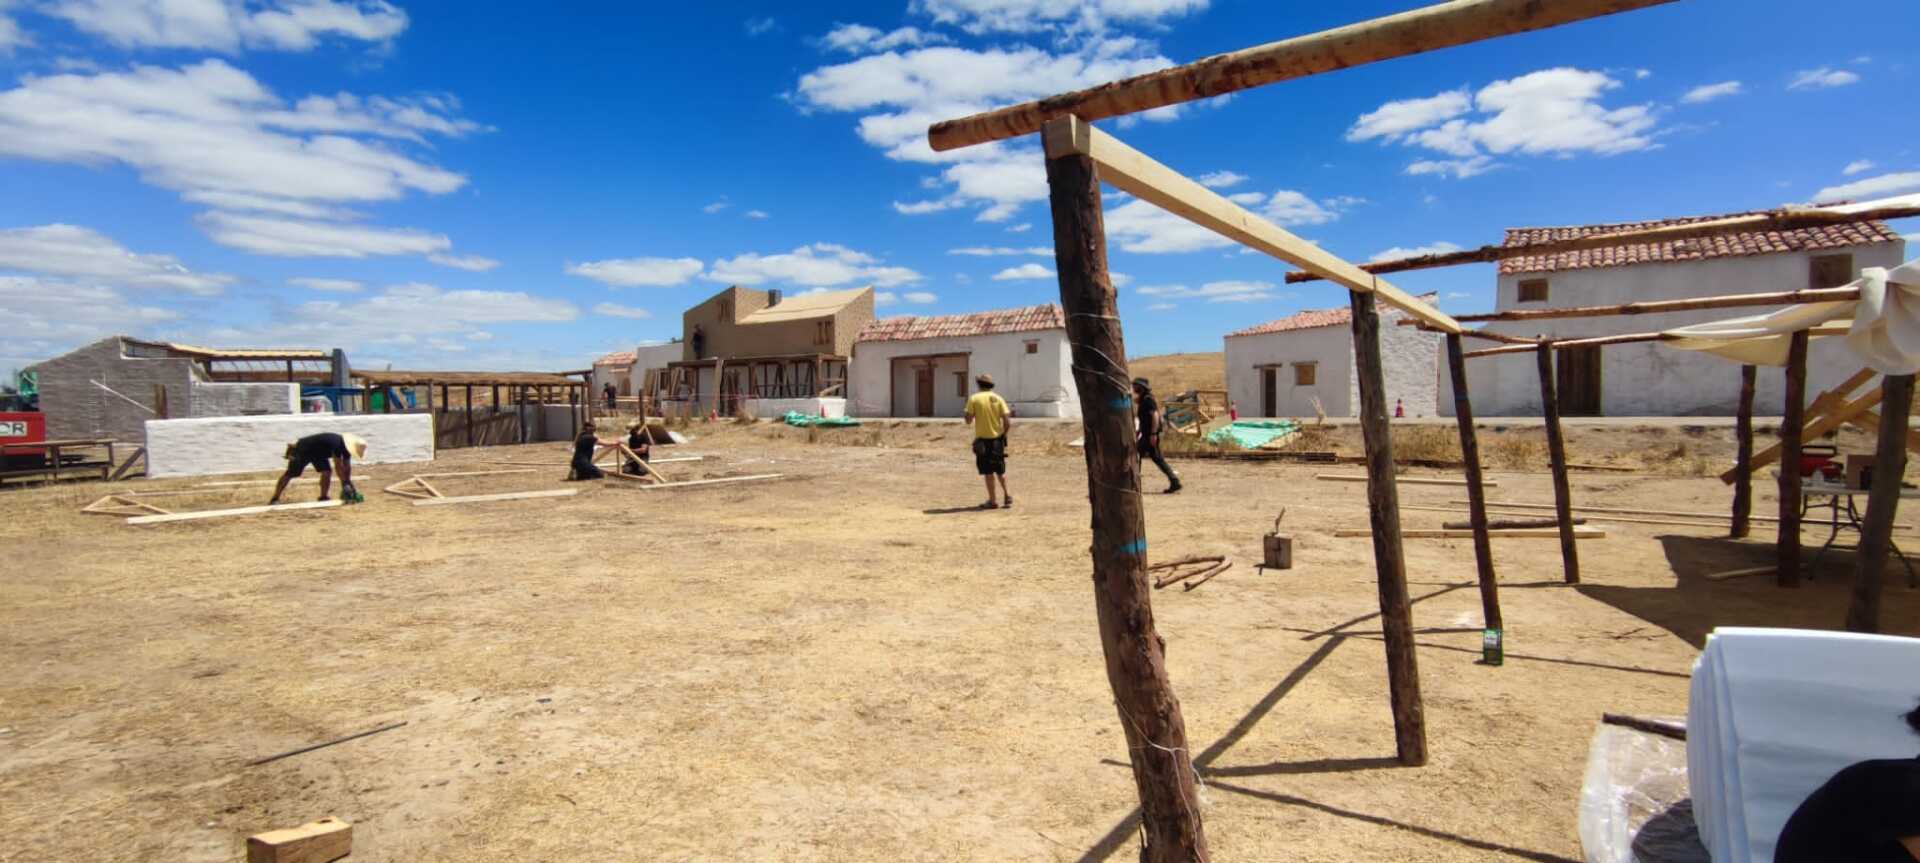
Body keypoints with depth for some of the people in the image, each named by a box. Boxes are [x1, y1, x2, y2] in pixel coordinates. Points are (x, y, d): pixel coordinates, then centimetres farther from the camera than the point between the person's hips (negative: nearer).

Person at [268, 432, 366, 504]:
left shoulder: (346, 447, -13)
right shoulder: (336, 444, -38)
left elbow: (347, 467, -3)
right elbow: (338, 466, -35)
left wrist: (348, 482, -4)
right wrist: (344, 484, -31)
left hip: (318, 452, 8)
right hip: (303, 449, -7)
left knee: (326, 472, -9)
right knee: (290, 474, -2)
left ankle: (323, 498, -1)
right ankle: (275, 499, 5)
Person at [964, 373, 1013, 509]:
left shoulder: (974, 399, -6)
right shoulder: (998, 398, 1)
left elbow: (968, 420, -7)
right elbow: (1007, 421, -5)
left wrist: (968, 405, 10)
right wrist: (1003, 433, 12)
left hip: (983, 439, -3)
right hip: (997, 438, 3)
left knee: (988, 471, 4)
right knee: (1000, 469, 20)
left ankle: (992, 501, 7)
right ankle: (1007, 495, 17)